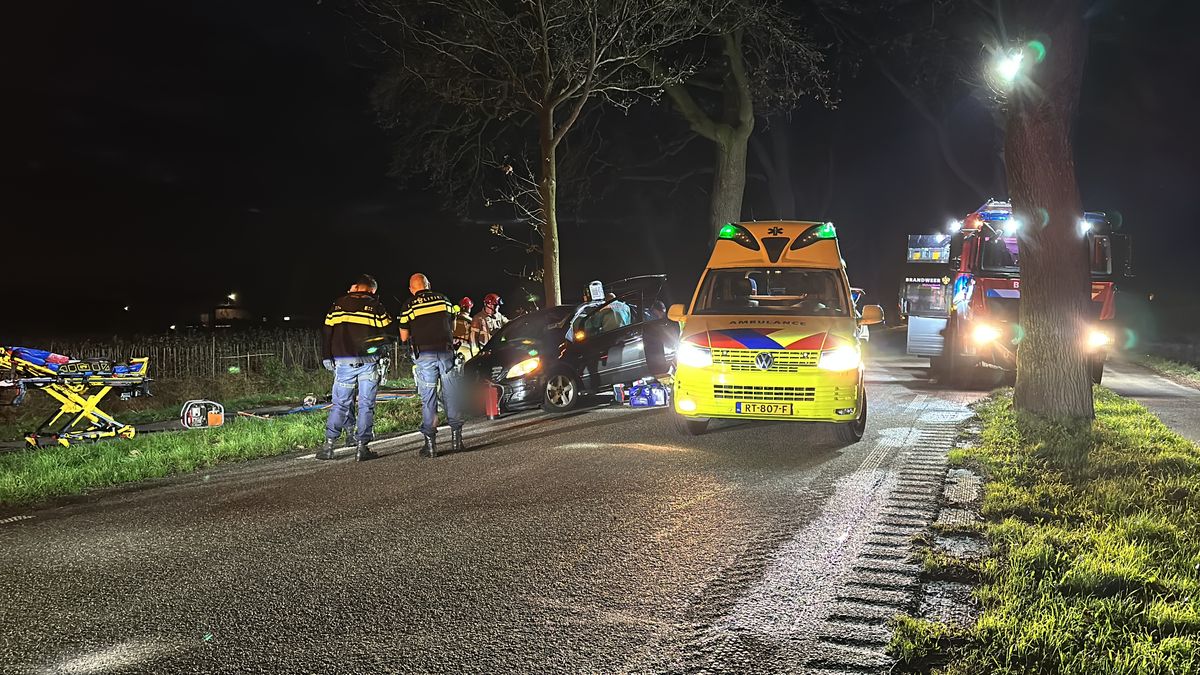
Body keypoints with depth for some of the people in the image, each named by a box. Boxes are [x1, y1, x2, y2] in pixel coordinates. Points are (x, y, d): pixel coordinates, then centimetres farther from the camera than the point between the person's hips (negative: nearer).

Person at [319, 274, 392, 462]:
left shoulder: (338, 304, 7)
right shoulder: (375, 306, -1)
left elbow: (326, 332, 7)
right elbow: (388, 331, -2)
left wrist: (327, 357, 12)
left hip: (343, 361, 2)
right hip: (368, 362, -2)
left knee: (340, 404, 8)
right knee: (366, 405, 4)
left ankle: (329, 445, 3)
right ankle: (363, 446, 1)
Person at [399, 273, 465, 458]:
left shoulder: (409, 306, 1)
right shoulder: (443, 300, 9)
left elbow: (404, 337, 5)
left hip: (424, 355, -2)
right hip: (446, 351, 2)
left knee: (428, 399, 2)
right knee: (451, 395, 8)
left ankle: (430, 444, 2)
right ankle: (456, 438, 10)